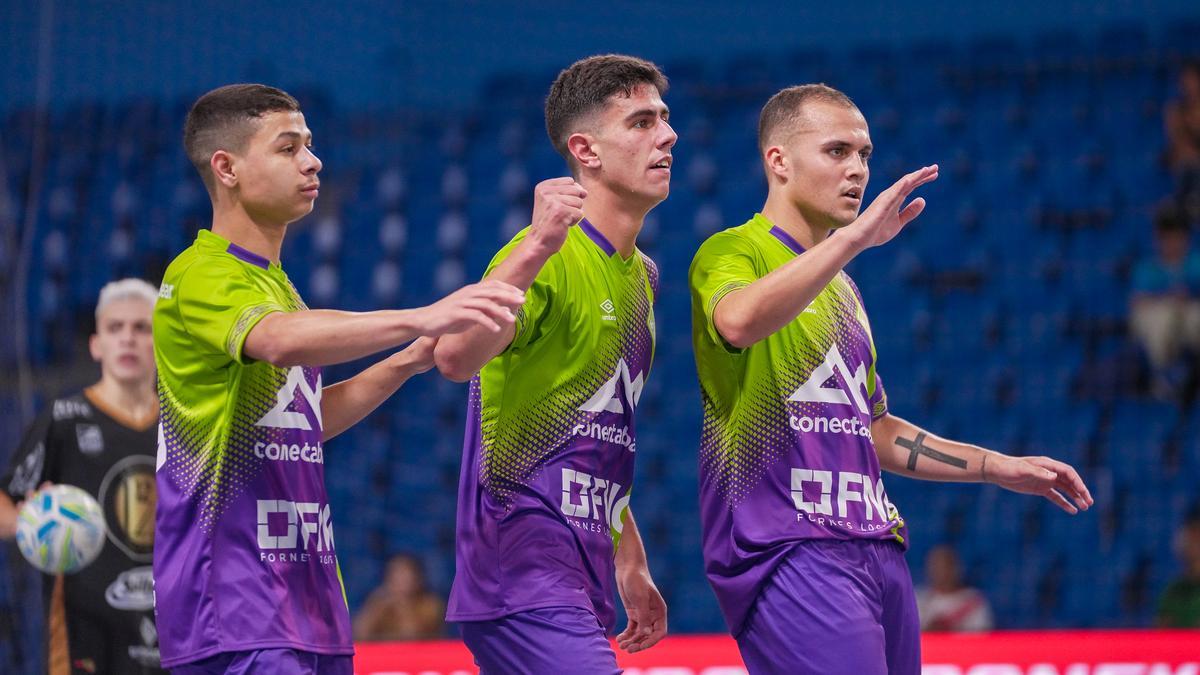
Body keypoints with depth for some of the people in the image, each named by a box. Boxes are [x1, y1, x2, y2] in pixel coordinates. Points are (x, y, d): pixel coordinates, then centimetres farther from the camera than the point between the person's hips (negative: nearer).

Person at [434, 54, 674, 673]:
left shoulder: (641, 275, 18)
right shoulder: (552, 259, -11)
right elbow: (455, 359, -31)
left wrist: (631, 567, 27)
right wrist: (538, 245, -41)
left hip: (580, 586, 9)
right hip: (522, 581, -9)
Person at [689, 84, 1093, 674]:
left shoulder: (841, 288, 24)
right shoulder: (730, 254, -3)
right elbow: (739, 320, -29)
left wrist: (998, 467, 24)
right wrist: (854, 237, -33)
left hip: (876, 549, 9)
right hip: (788, 552, -8)